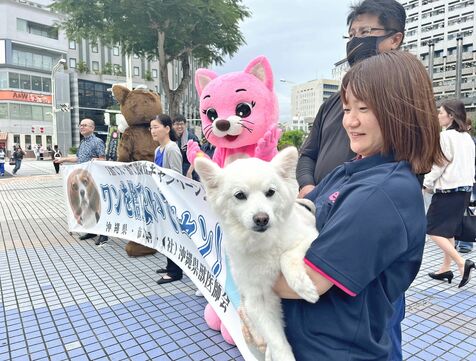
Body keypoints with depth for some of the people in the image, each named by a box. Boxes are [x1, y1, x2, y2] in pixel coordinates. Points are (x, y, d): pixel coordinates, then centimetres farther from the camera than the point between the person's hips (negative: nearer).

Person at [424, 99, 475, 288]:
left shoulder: (445, 136, -13)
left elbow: (439, 164, -15)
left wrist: (427, 184, -4)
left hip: (448, 190, -9)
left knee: (434, 231, -2)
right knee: (448, 231, 15)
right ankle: (445, 269, 20)